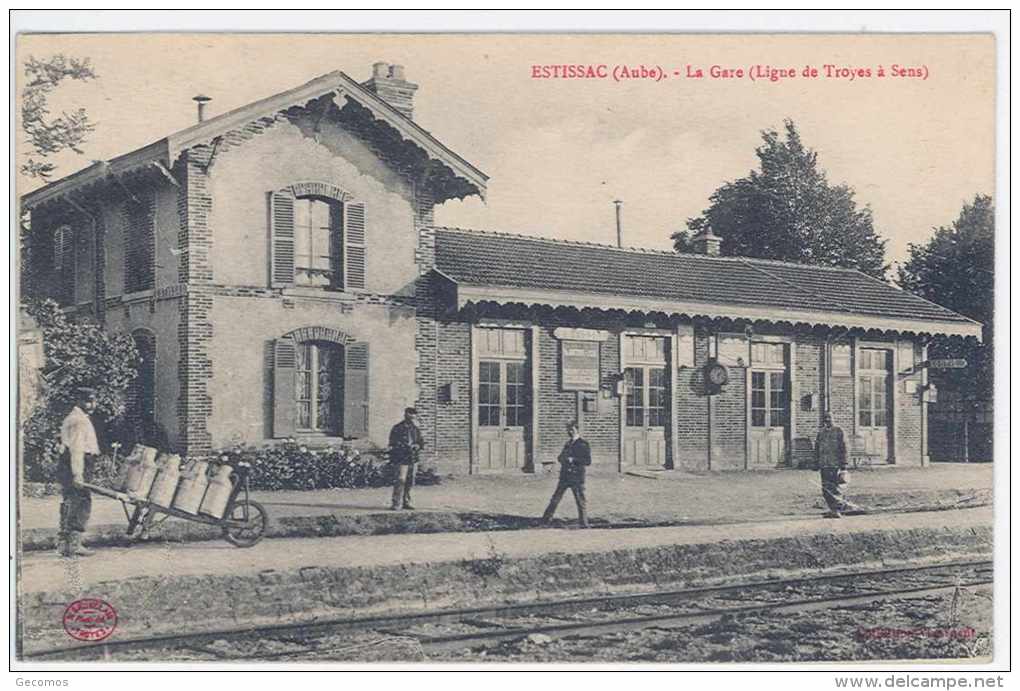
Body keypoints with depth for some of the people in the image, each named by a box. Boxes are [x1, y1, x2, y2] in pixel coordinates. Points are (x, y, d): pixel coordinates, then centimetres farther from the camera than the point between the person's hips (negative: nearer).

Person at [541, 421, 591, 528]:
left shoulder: (583, 445, -4)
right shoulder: (567, 443, 17)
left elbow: (588, 461, -11)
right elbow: (560, 457, 25)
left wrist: (573, 460, -18)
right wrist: (563, 459, 1)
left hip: (577, 478, -6)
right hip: (564, 476, 6)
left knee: (581, 501, -3)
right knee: (555, 499, 9)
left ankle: (583, 523, 3)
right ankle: (546, 519, 16)